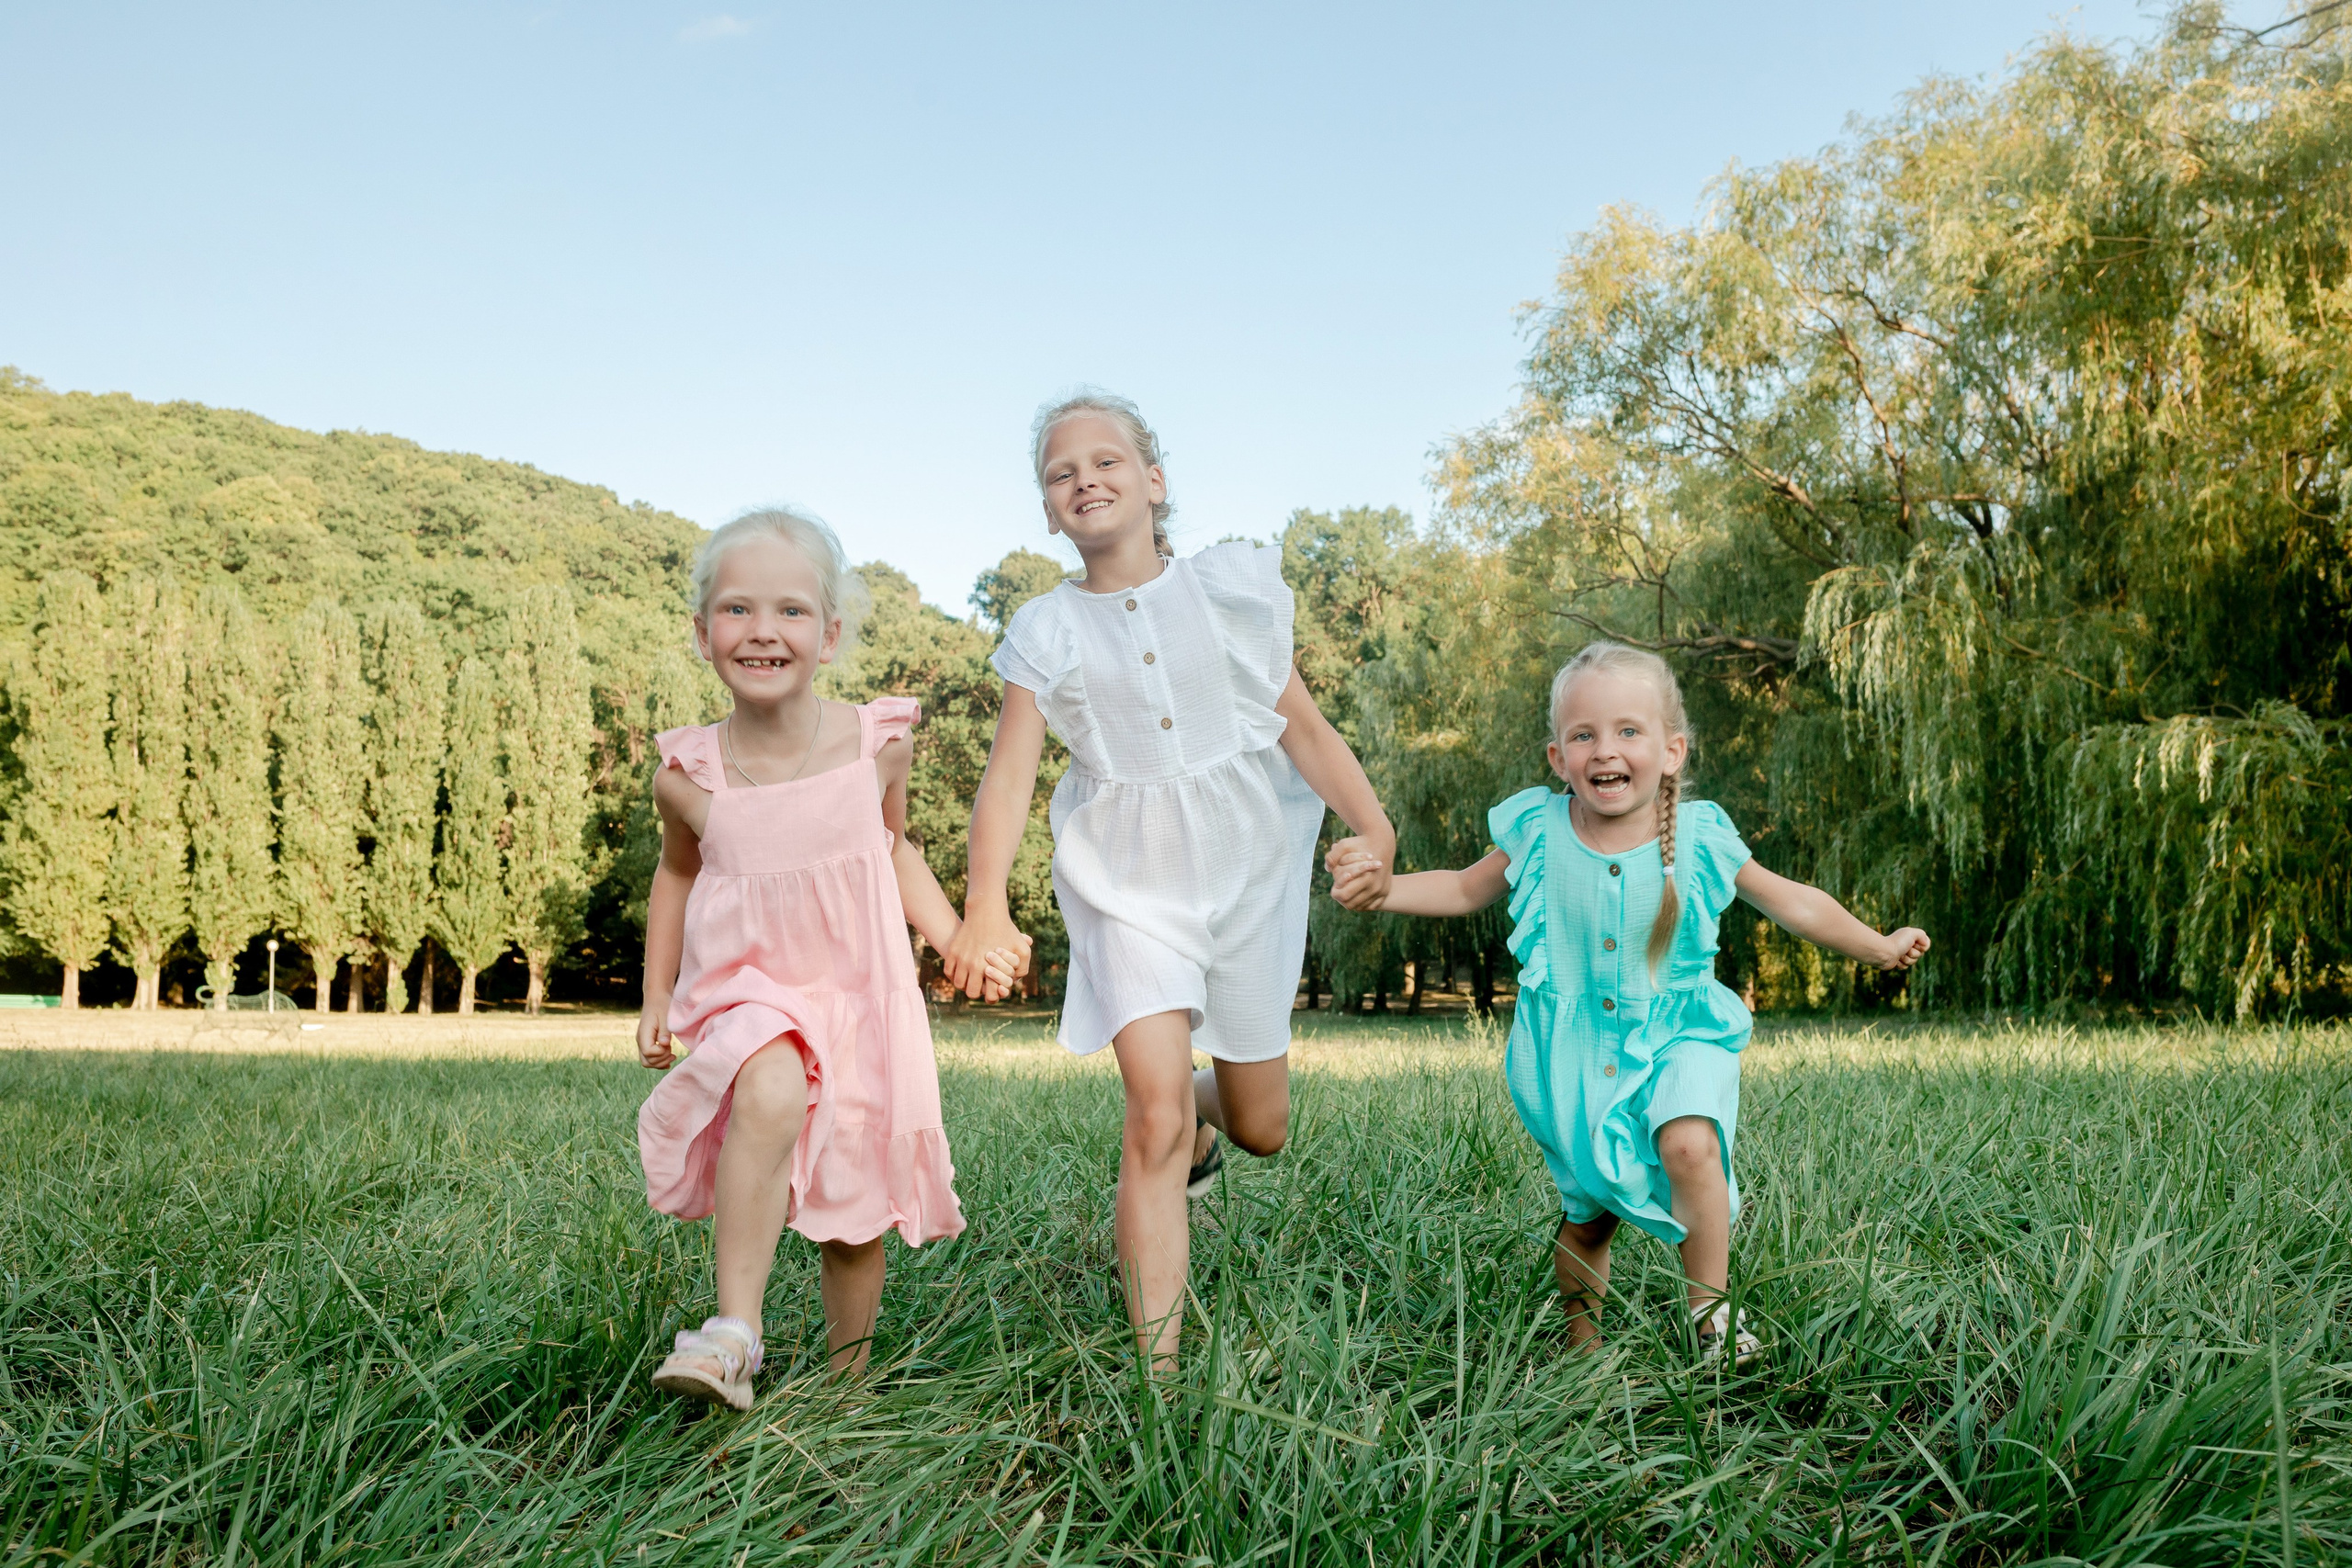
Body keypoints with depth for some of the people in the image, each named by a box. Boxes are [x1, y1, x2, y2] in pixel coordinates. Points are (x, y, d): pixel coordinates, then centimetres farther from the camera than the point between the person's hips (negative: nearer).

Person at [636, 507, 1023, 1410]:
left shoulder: (875, 743, -10)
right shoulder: (689, 776, -11)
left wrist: (959, 940, 0)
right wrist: (656, 997, 10)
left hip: (860, 999, 2)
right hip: (747, 997, -2)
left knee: (857, 1217, 8)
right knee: (772, 1095, -35)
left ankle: (848, 1376, 31)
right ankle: (734, 1332, -25)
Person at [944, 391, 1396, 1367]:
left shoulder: (1229, 589, 1)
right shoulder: (1048, 632, -1)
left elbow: (1303, 728, 2)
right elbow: (1010, 770, -12)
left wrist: (1379, 839, -9)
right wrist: (985, 904, -28)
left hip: (1242, 862, 2)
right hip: (1129, 880, -2)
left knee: (1262, 1130, 12)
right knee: (1155, 1111, -18)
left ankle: (1205, 1119, 50)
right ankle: (1157, 1364, -9)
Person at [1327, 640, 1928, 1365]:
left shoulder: (1700, 839, -11)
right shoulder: (1539, 834, -10)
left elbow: (1793, 903, 4)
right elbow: (1466, 889, 6)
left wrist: (1878, 947, 10)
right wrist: (1380, 889, -9)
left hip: (1677, 1036, -1)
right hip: (1575, 1056, 1)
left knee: (1689, 1144, -29)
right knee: (1586, 1213, 9)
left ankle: (1711, 1312, -9)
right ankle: (1581, 1344, 33)